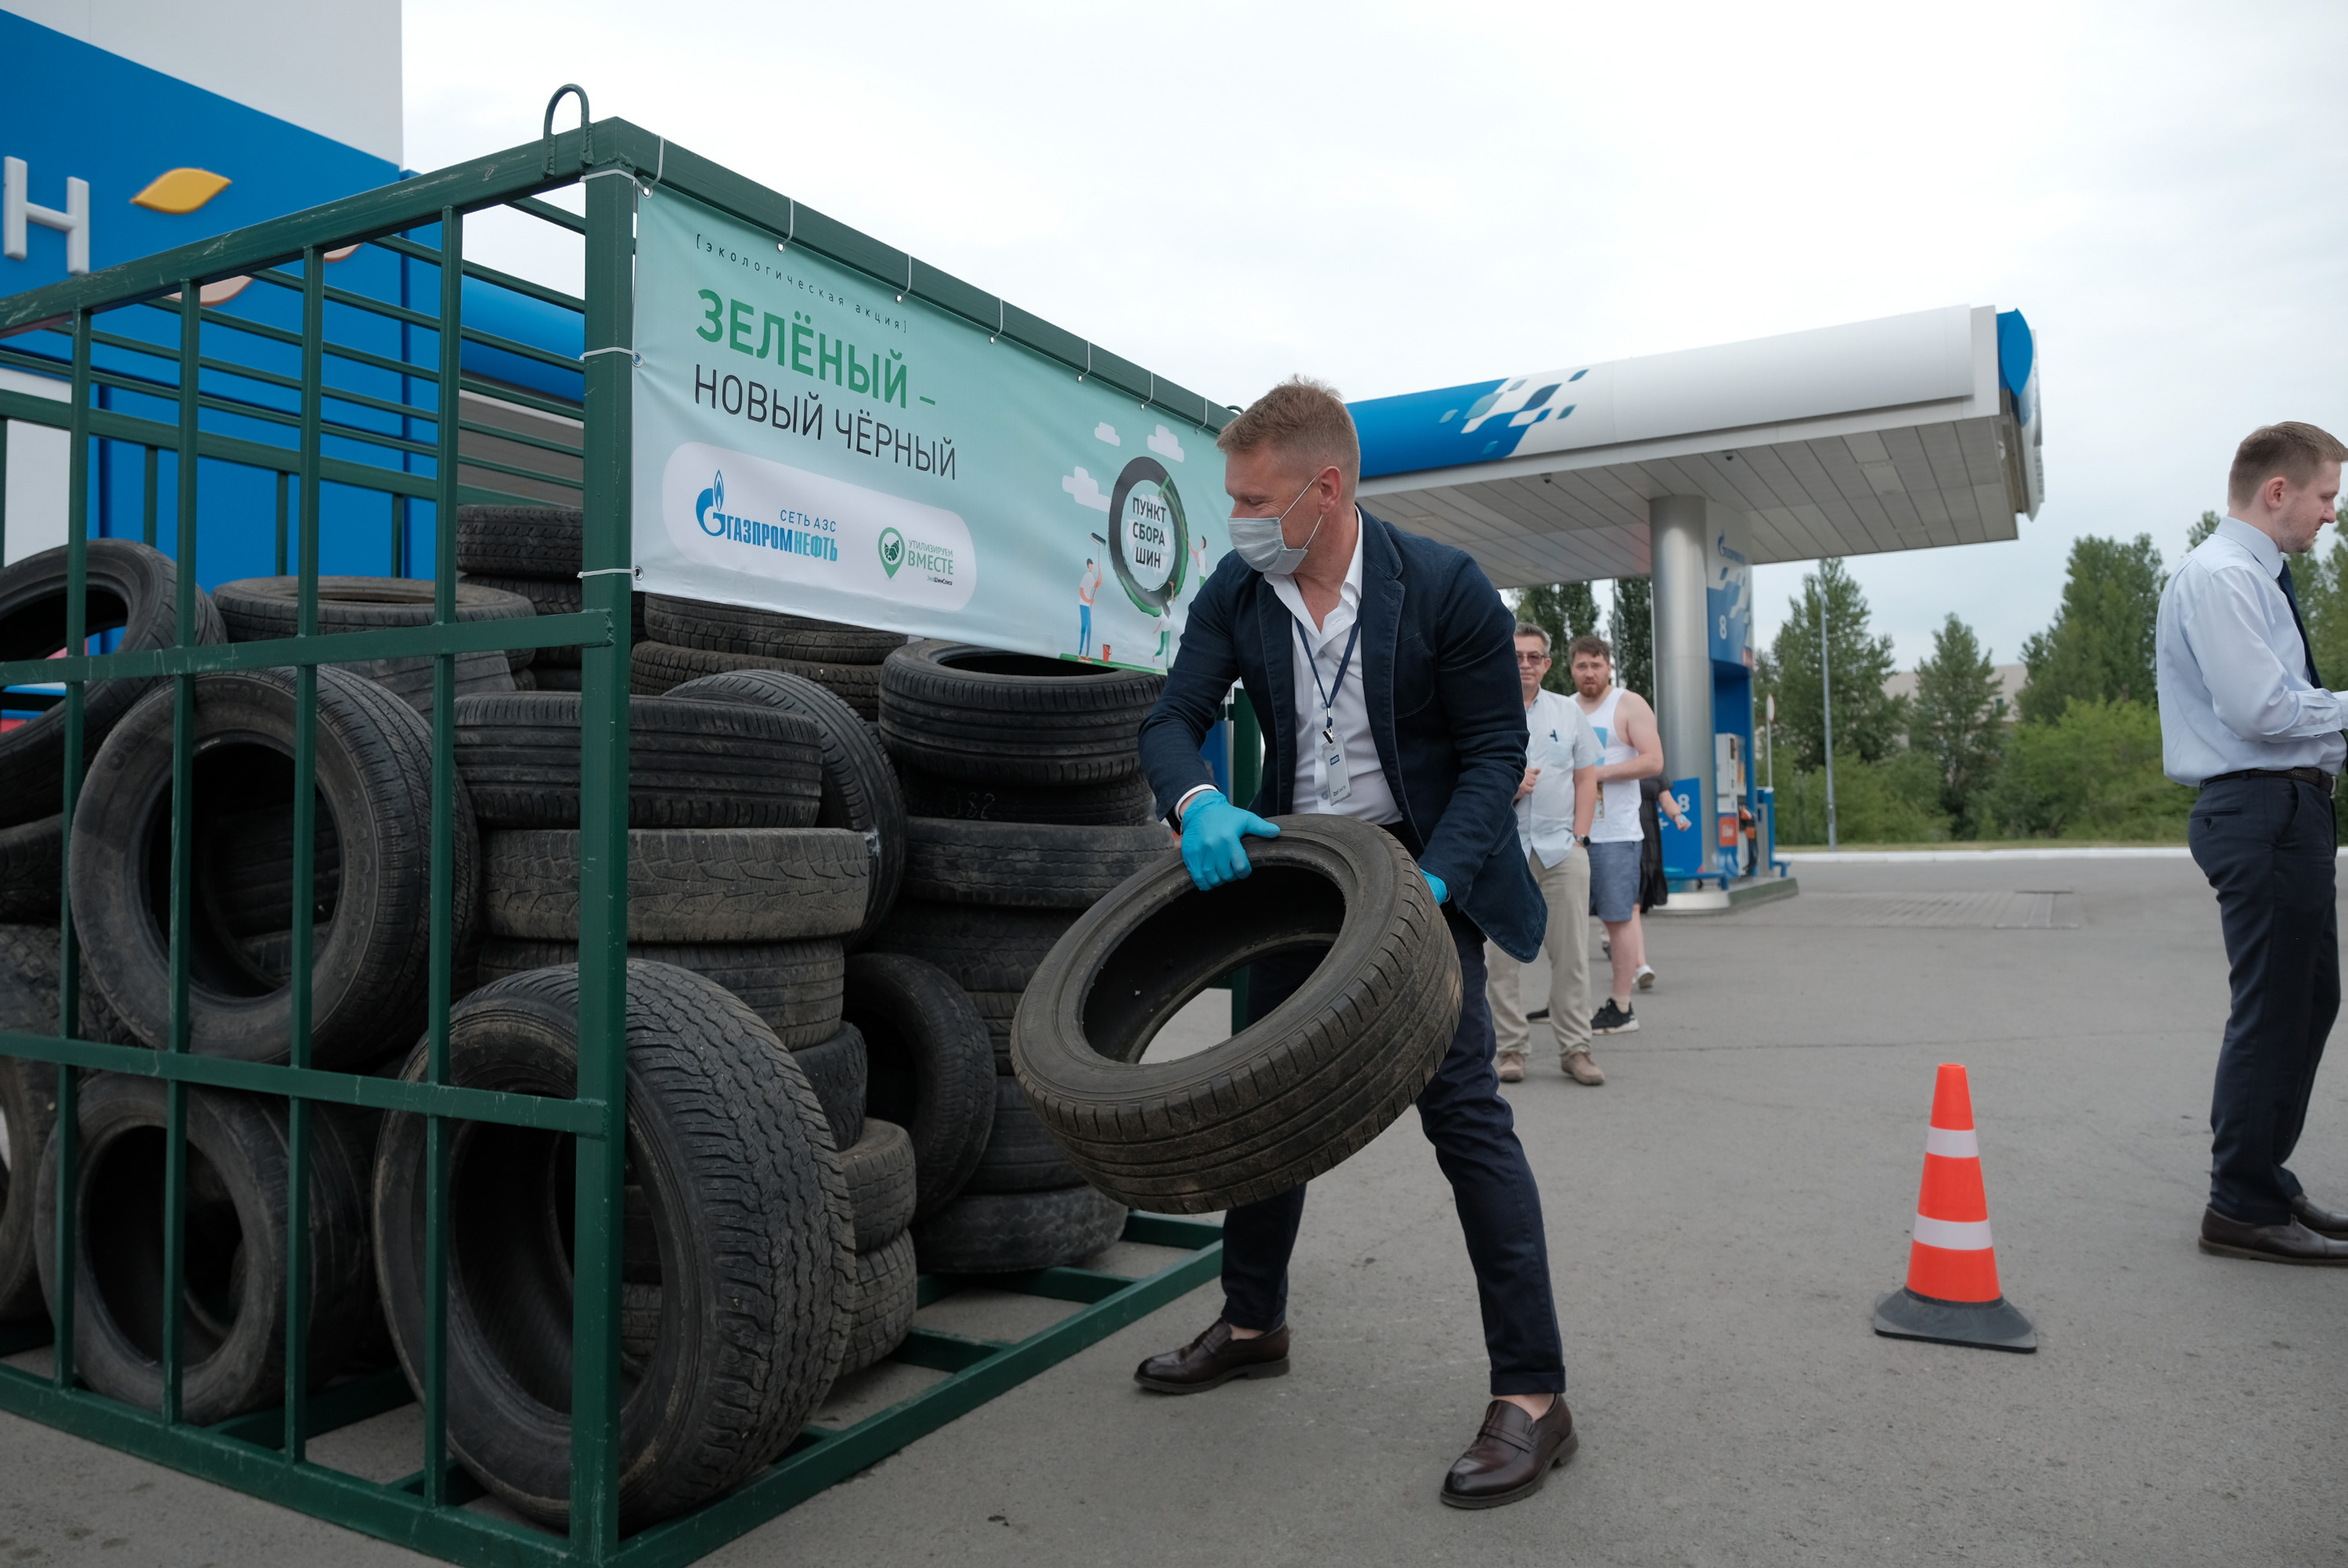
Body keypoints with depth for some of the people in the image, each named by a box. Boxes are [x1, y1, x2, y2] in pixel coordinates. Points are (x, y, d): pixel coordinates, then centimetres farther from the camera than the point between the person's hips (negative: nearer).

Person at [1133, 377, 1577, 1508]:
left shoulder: (1445, 588, -17)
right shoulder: (1235, 595, -5)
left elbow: (1495, 749, -11)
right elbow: (1172, 720, -5)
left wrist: (1437, 876, -25)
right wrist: (1197, 801, -29)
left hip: (1416, 870, -5)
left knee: (1463, 1109, -11)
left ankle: (1532, 1394, -1)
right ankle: (1253, 1326, 33)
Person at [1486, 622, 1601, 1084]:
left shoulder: (1568, 711, 13)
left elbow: (1585, 779, 14)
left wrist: (1579, 837, 3)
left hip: (1561, 849, 2)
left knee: (1571, 953, 1)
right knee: (1501, 955, -1)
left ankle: (1574, 1048, 9)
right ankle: (1509, 1047, 9)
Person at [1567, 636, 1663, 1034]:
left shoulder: (1630, 705, -1)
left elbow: (1653, 761, -10)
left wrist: (1598, 773, -16)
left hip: (1614, 832, -6)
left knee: (1618, 917, -3)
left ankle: (1621, 1008, 3)